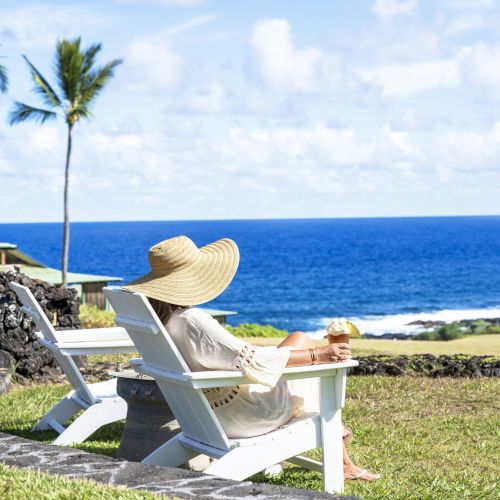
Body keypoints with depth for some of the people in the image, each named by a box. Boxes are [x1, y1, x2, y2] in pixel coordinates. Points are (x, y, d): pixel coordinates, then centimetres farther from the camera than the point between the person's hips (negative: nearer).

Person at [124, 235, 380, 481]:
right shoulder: (192, 322, -32)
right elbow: (252, 360, -31)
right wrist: (317, 355, -24)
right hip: (252, 412, -9)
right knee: (300, 339, 10)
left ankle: (345, 464, 32)